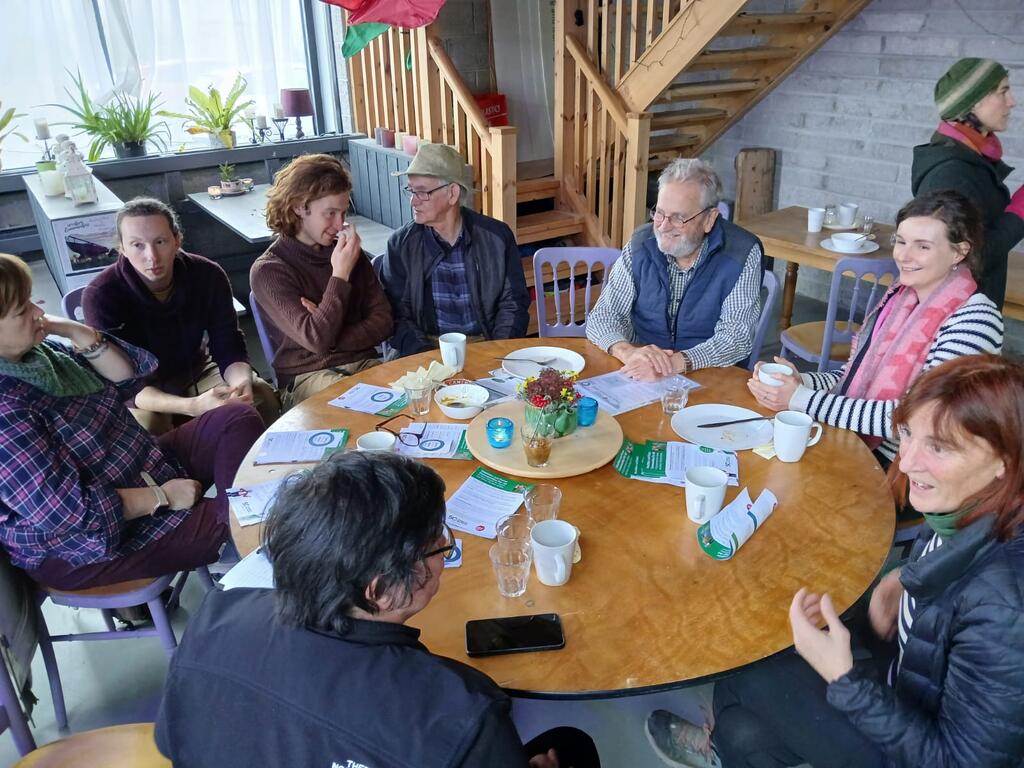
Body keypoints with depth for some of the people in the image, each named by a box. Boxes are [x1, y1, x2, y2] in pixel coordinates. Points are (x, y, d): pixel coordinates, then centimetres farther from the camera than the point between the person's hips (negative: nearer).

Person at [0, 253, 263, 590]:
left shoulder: (36, 350, -2)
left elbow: (128, 378, 3)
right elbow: (70, 512, -29)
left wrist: (80, 333, -14)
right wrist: (162, 497, -19)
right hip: (91, 540, -9)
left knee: (238, 419, 0)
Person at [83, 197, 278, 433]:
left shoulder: (208, 275, -17)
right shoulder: (101, 296, -26)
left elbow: (228, 347, -14)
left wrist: (242, 382, -40)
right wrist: (193, 406, -48)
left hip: (194, 370, 3)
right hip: (136, 390, -3)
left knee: (262, 397, -18)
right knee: (145, 425, -34)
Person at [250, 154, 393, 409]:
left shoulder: (350, 253, 10)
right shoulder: (267, 271, -5)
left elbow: (382, 321, 5)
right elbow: (316, 340, -16)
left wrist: (331, 337, -11)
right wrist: (340, 274, -15)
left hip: (363, 363, 5)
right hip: (306, 376, -5)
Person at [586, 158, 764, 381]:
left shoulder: (742, 254, -10)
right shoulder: (641, 245, -1)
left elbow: (737, 337, -15)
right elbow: (602, 317, -1)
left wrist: (676, 363, -31)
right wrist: (627, 351, -24)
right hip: (642, 377, 2)